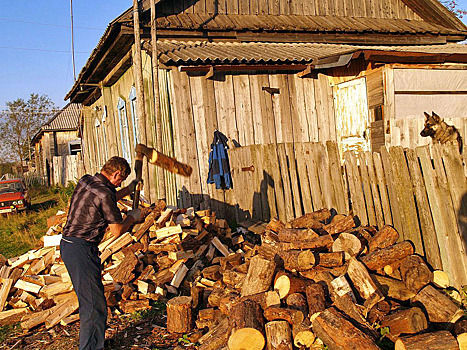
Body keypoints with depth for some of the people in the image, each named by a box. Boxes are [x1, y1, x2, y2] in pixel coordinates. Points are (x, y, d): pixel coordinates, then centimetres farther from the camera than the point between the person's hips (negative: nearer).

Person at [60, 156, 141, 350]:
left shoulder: (85, 181, 9)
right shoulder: (104, 193, -18)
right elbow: (117, 231, -10)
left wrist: (129, 189, 36)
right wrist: (132, 217, 8)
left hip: (67, 244, 10)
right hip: (82, 249, -10)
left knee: (87, 299, 21)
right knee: (94, 304, -3)